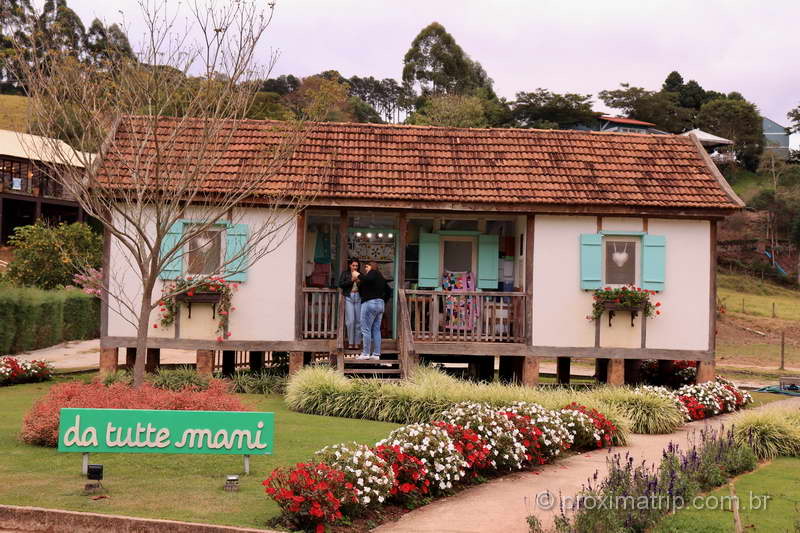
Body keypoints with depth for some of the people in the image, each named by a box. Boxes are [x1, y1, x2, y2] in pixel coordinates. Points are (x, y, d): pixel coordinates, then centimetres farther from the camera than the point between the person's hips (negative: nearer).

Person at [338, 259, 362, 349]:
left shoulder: (360, 274, 13)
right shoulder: (345, 273, 7)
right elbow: (341, 284, -4)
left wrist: (359, 281, -8)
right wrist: (351, 280, -11)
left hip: (358, 297, 3)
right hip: (349, 297, -2)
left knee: (359, 321, 0)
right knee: (350, 321, -9)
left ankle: (357, 343, 6)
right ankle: (350, 343, -1)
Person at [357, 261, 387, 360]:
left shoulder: (373, 273, -5)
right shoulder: (381, 277, 22)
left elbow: (367, 279, -26)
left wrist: (359, 275, -11)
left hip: (370, 303, -9)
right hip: (380, 304, 9)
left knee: (366, 329, -6)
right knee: (376, 330, 9)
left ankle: (365, 353, -8)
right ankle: (376, 354, 6)